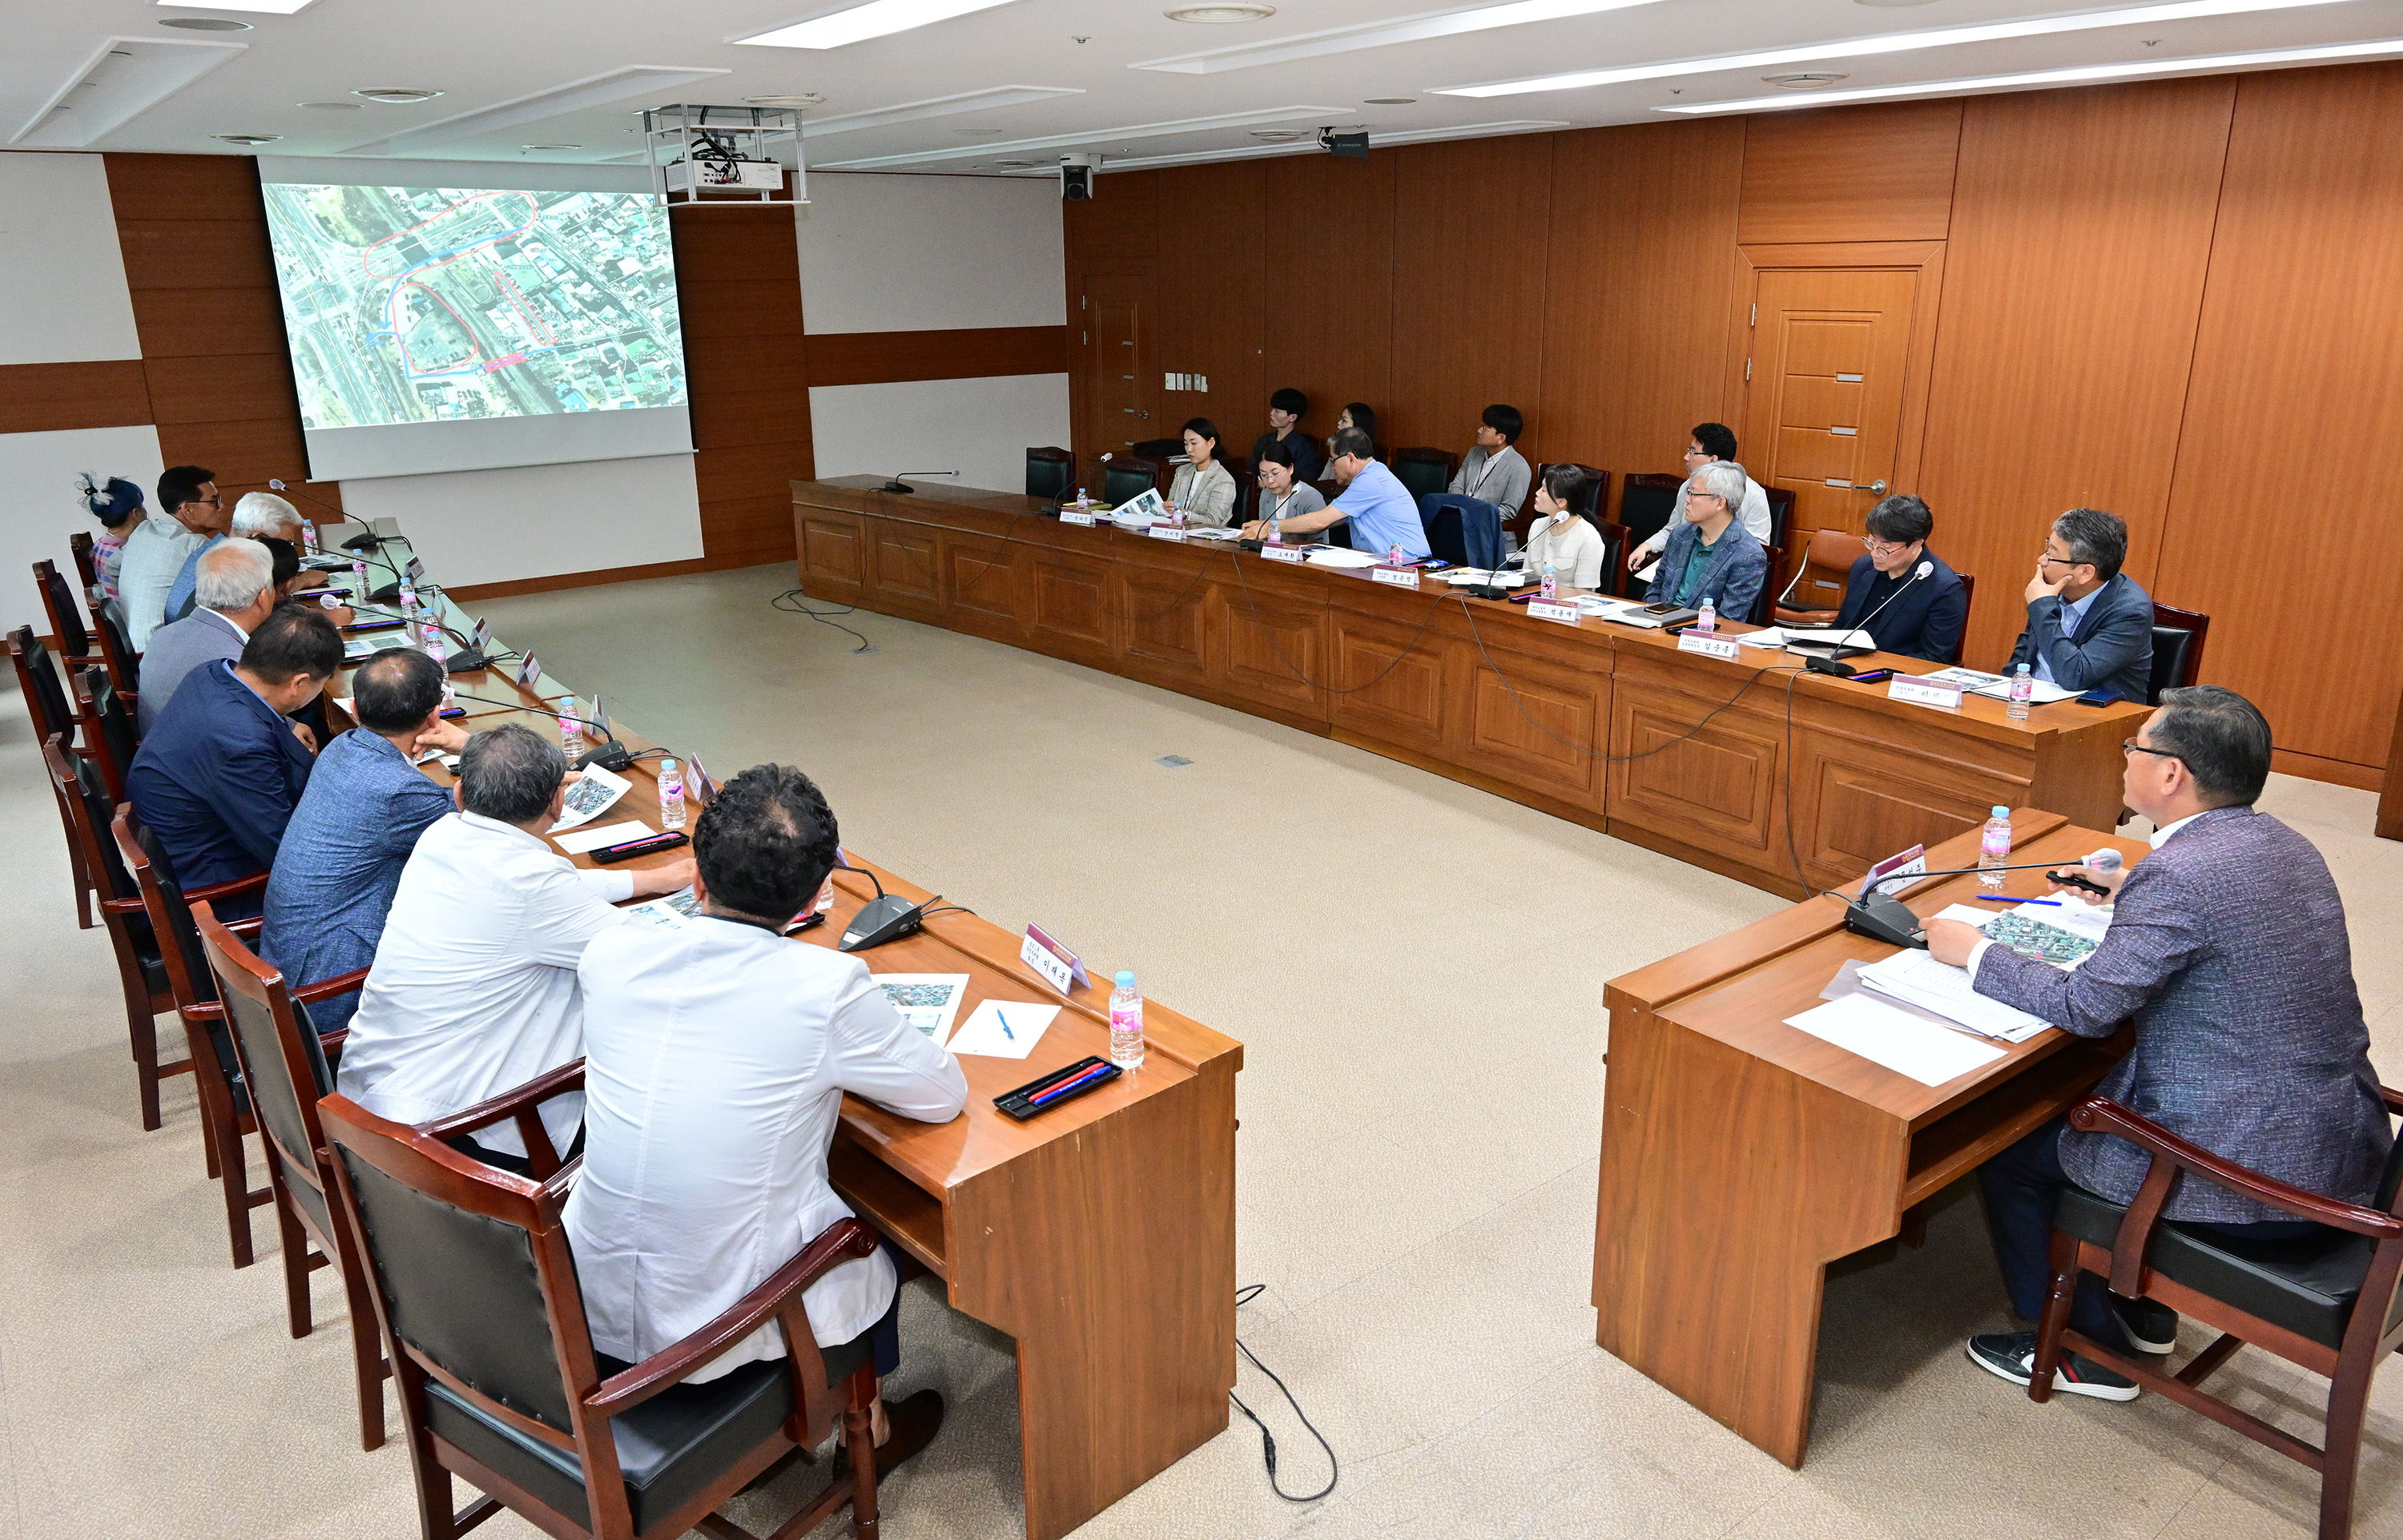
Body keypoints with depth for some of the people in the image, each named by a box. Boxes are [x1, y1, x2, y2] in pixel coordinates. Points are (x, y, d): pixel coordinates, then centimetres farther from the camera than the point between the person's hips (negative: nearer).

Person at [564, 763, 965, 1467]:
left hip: (593, 1304, 4)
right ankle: (867, 1429, 50)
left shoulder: (609, 955, -9)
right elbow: (945, 1094, -6)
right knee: (876, 1246, 28)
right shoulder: (826, 987, -22)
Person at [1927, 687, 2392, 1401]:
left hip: (2254, 1177, -9)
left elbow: (2086, 1006, -20)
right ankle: (2141, 1308, 38)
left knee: (2010, 1149, 7)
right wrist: (2130, 887, 21)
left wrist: (1971, 949, -8)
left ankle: (2090, 1352, 22)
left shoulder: (2179, 874, -25)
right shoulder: (2282, 845, 4)